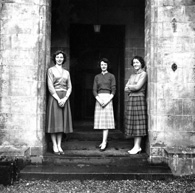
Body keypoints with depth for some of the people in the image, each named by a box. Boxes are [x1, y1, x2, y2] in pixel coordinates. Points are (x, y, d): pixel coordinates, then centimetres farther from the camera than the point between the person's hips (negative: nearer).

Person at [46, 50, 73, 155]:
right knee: (54, 121, -4)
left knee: (62, 122, 4)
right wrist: (58, 99, -15)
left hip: (64, 98, 5)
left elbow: (69, 87, 8)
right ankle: (54, 146, 1)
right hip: (54, 97, -4)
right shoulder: (51, 70, 1)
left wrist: (65, 99, -8)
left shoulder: (66, 72, 14)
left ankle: (59, 145, 8)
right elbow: (50, 86, -8)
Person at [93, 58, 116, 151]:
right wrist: (99, 100, -10)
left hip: (107, 99, -4)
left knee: (106, 120, -9)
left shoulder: (111, 76, 4)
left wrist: (107, 101, -14)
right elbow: (94, 90, 6)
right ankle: (105, 141, 14)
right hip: (99, 99, 4)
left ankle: (104, 143, -11)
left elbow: (113, 90, -2)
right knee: (101, 120, 4)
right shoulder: (97, 77, 13)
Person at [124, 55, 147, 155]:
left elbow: (137, 87, -13)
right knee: (133, 123, 5)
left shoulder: (144, 74, -2)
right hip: (131, 100, 7)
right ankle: (137, 146, 10)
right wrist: (133, 88, -5)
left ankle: (137, 146, -3)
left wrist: (130, 86, 4)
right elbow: (126, 89, 12)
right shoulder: (132, 76, 19)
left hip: (139, 99, -7)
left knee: (138, 123, -6)